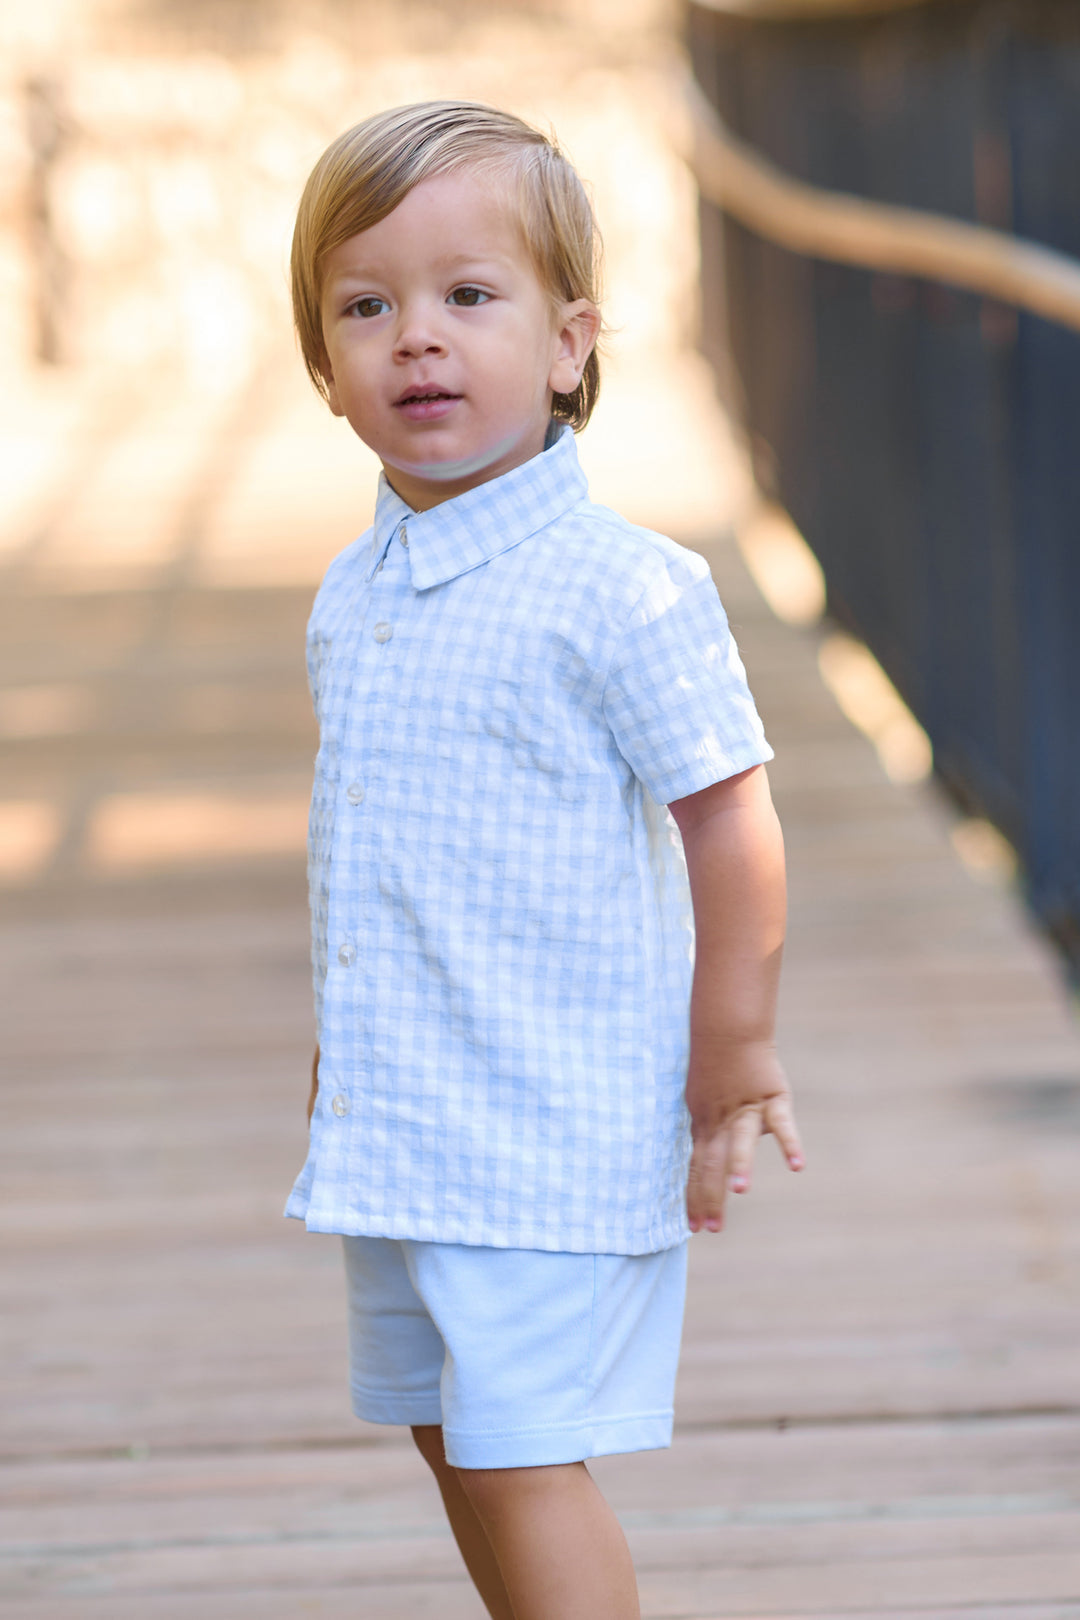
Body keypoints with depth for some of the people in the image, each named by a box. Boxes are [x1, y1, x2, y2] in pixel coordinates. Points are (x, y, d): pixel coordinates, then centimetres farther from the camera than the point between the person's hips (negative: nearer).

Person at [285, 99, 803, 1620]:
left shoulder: (621, 588, -15)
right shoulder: (354, 595, 8)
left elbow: (730, 821, -12)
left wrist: (731, 1076, -11)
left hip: (556, 1137, -8)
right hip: (400, 1129, 8)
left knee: (523, 1463, -7)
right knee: (452, 1440, 17)